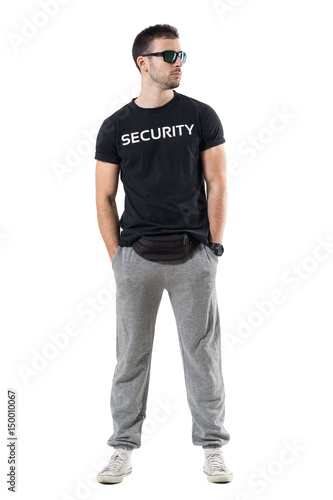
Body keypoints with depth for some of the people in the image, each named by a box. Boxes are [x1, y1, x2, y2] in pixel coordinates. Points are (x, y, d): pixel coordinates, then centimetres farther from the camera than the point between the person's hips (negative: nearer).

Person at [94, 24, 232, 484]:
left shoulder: (201, 117, 5)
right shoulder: (115, 127, 6)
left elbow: (217, 185, 4)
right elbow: (104, 198, 8)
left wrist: (214, 247, -2)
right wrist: (116, 257, 1)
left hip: (193, 255, 0)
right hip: (136, 256, 1)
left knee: (203, 352, 5)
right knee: (131, 354, 6)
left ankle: (212, 447, 17)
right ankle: (123, 448, 18)